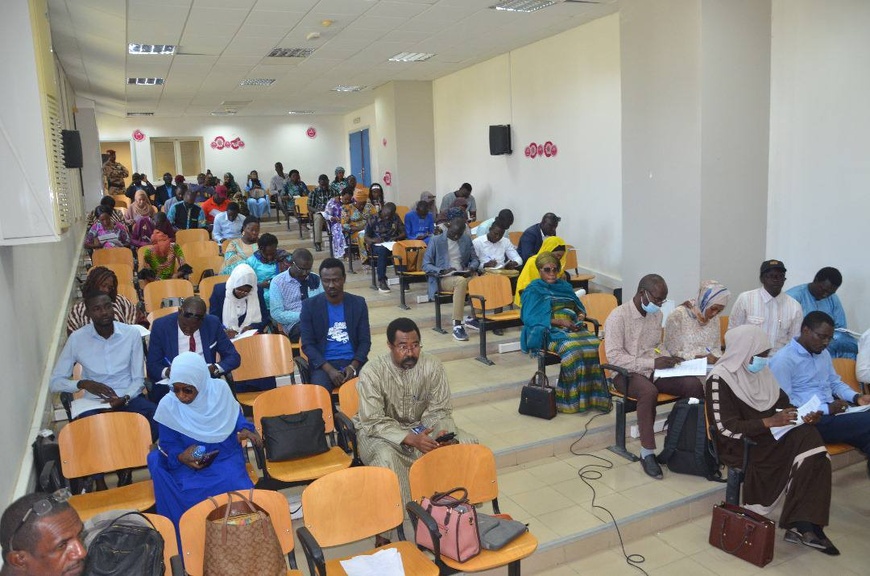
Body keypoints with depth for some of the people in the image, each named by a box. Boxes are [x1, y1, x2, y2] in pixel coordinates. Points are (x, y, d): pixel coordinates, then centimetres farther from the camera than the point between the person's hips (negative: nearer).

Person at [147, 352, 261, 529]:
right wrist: (181, 457, -26)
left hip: (225, 456, 0)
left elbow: (235, 415, 8)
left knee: (234, 483, -29)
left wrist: (245, 429, -13)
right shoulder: (168, 405, -11)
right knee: (190, 493, -30)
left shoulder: (220, 389, -10)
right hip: (189, 461, 0)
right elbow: (168, 445, -5)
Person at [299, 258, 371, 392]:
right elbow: (307, 344, -2)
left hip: (353, 362, 2)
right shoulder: (309, 305, 1)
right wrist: (329, 369, -16)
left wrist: (353, 366, -13)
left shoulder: (358, 303, 5)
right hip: (324, 363, -1)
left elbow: (365, 341, 5)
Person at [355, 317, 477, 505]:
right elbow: (373, 422, -23)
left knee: (468, 443, -16)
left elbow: (439, 410, -7)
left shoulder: (433, 366, -13)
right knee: (385, 456, -37)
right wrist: (410, 439, -36)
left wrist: (445, 433, -30)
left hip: (422, 426, 3)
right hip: (381, 430, -3)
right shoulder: (372, 372, -22)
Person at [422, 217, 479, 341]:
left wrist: (471, 268, -6)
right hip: (443, 279, -4)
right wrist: (442, 271, -20)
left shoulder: (466, 240, 13)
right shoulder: (436, 241, 0)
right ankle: (457, 326, -39)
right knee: (461, 281, -39)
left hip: (463, 277, 4)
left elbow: (474, 259, 18)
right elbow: (426, 265, -3)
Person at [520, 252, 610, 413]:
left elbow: (579, 308, 26)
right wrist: (560, 322, -13)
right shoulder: (533, 290, 8)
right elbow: (531, 318, -5)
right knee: (573, 349, -36)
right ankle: (574, 398, -27)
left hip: (573, 327, 5)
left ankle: (593, 395, -23)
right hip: (551, 331, -5)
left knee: (596, 345, -28)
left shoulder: (565, 286, 25)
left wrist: (581, 316, 1)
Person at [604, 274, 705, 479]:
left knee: (694, 384, -17)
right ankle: (647, 453, -27)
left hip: (653, 370, 6)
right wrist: (652, 363, -23)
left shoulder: (657, 314, 8)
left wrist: (668, 358, -1)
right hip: (626, 373, -6)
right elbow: (614, 356, -19)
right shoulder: (618, 316, -14)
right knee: (649, 392, -38)